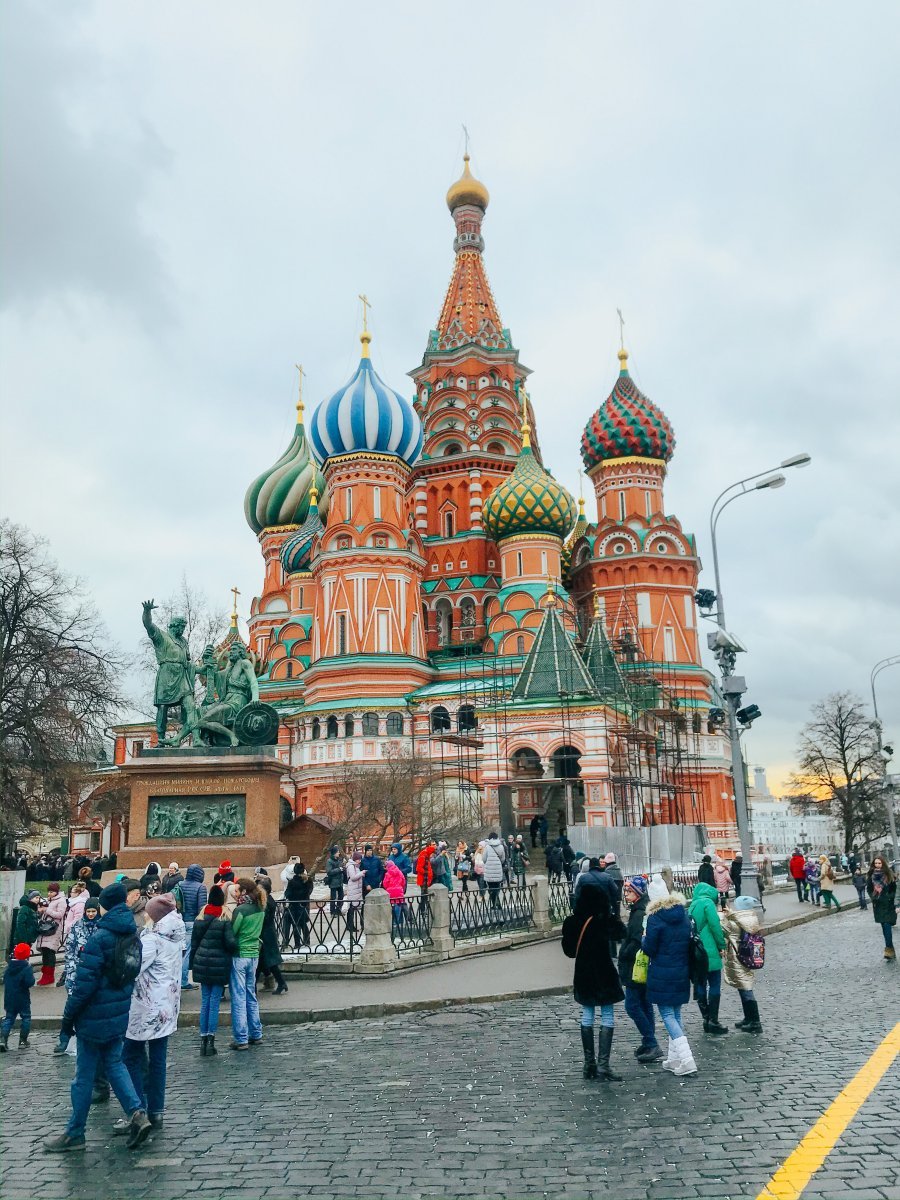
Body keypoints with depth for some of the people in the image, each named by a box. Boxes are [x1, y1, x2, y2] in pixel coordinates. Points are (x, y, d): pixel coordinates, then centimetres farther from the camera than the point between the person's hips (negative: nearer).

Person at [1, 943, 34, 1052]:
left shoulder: (9, 967, 5)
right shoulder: (27, 968, -17)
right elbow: (29, 982, -24)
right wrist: (32, 977, -6)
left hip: (9, 999, 5)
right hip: (23, 999, -5)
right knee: (26, 1018, 9)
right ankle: (23, 1041, 11)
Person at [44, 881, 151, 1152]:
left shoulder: (100, 938, -18)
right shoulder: (134, 936, 3)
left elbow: (85, 983, -19)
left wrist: (68, 1016, -9)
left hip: (96, 1016, -7)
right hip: (120, 1016, 7)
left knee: (84, 1074, 6)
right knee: (114, 1063, 18)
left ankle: (74, 1134, 18)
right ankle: (137, 1113, 6)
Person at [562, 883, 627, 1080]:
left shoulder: (572, 923, -3)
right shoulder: (602, 921, -19)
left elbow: (569, 950, 5)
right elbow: (620, 933, -12)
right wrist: (612, 913, -8)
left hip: (583, 975, 5)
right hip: (604, 975, -5)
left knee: (587, 1017, 15)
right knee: (607, 1018, 2)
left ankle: (589, 1064, 18)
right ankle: (603, 1064, -5)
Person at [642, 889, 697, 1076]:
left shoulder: (655, 918, -15)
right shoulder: (684, 915, 4)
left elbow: (649, 949, -12)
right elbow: (689, 943, 13)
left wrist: (644, 939, 7)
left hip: (661, 976, -6)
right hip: (681, 974, 6)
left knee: (667, 1015, 0)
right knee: (676, 1014, 16)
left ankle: (687, 1061, -11)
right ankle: (674, 1058, 21)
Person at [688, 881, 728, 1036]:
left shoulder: (692, 906, 14)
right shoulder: (708, 903, -8)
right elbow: (715, 926, -13)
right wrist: (721, 946, -2)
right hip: (710, 953, -7)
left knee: (700, 986, 12)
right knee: (715, 986, 1)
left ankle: (706, 1019, 18)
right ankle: (713, 1021, 0)